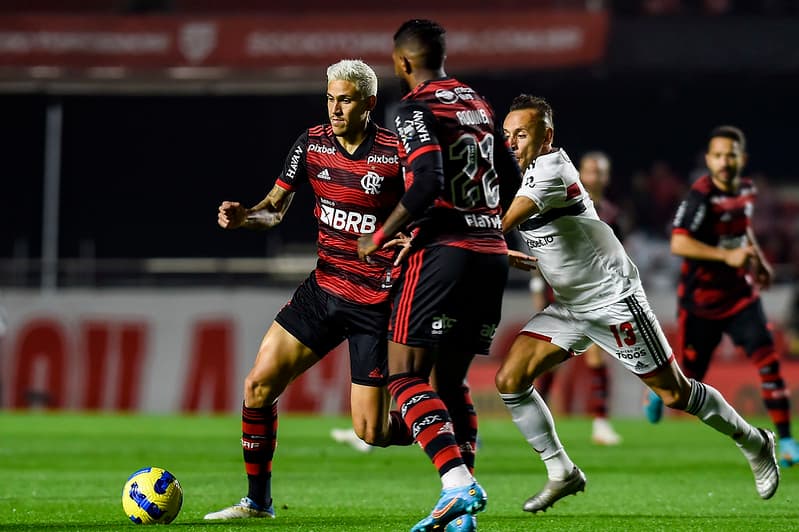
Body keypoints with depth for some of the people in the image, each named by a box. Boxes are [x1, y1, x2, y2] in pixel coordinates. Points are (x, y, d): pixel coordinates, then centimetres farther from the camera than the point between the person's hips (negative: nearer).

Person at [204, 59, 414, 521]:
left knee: (371, 433, -7)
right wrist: (246, 215, -12)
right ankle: (258, 501, 11)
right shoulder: (312, 144, 0)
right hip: (324, 288, 5)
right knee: (259, 385, -4)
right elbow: (276, 207, 9)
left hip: (376, 303, -5)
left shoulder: (396, 153, -14)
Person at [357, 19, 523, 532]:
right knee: (451, 379, 13)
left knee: (405, 374, -6)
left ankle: (459, 484, -23)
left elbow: (427, 184, -19)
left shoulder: (416, 107, -7)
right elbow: (512, 182, 21)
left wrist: (381, 236, -8)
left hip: (443, 251, -8)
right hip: (492, 253, 8)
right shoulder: (479, 104, 17)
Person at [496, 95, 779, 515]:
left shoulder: (550, 167, -24)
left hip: (614, 299, -8)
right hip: (569, 306, 8)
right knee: (510, 380, -7)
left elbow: (501, 224, -34)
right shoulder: (516, 174, 3)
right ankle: (562, 474, 5)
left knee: (674, 393, 2)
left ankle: (753, 442, 25)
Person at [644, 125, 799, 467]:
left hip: (741, 294, 5)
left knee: (767, 359, -13)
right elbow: (678, 244, -30)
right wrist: (727, 255, -34)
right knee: (690, 378, 6)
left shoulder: (746, 189, 3)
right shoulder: (701, 196, -20)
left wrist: (757, 258, 13)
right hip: (700, 299, -5)